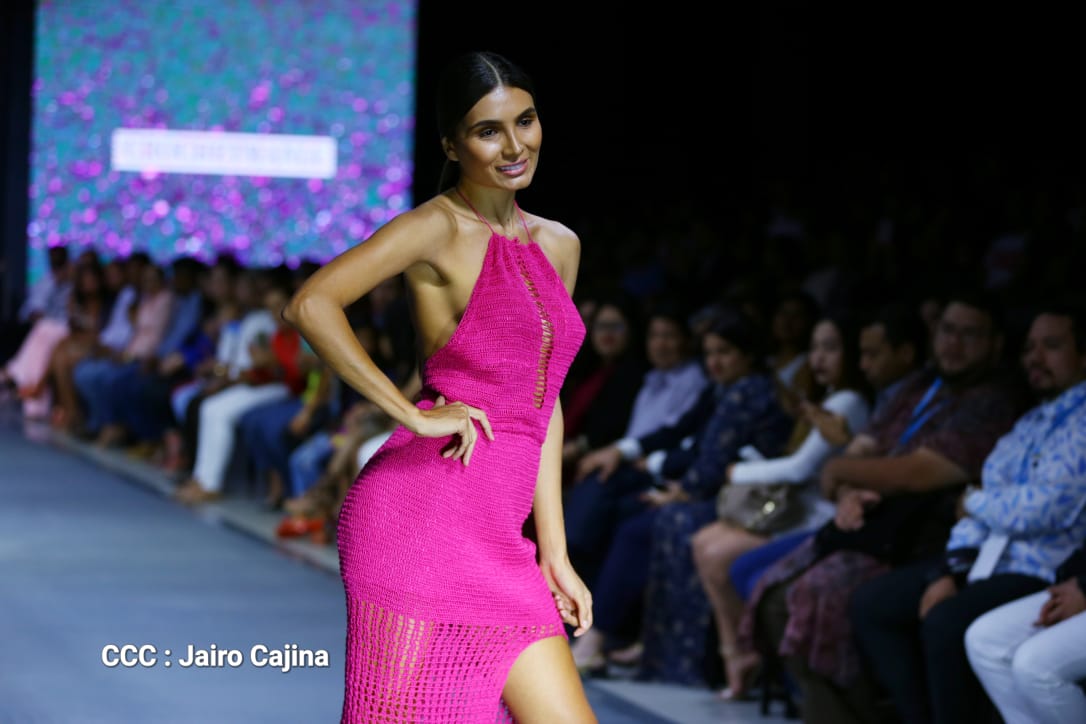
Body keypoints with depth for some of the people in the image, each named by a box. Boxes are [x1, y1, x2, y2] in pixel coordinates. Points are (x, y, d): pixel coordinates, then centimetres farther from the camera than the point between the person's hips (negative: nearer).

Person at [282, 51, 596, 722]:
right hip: (423, 517, -7)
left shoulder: (559, 246, 16)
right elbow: (311, 305, -19)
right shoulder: (438, 228, -5)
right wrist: (416, 415, -17)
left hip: (498, 538, 7)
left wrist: (555, 551, 14)